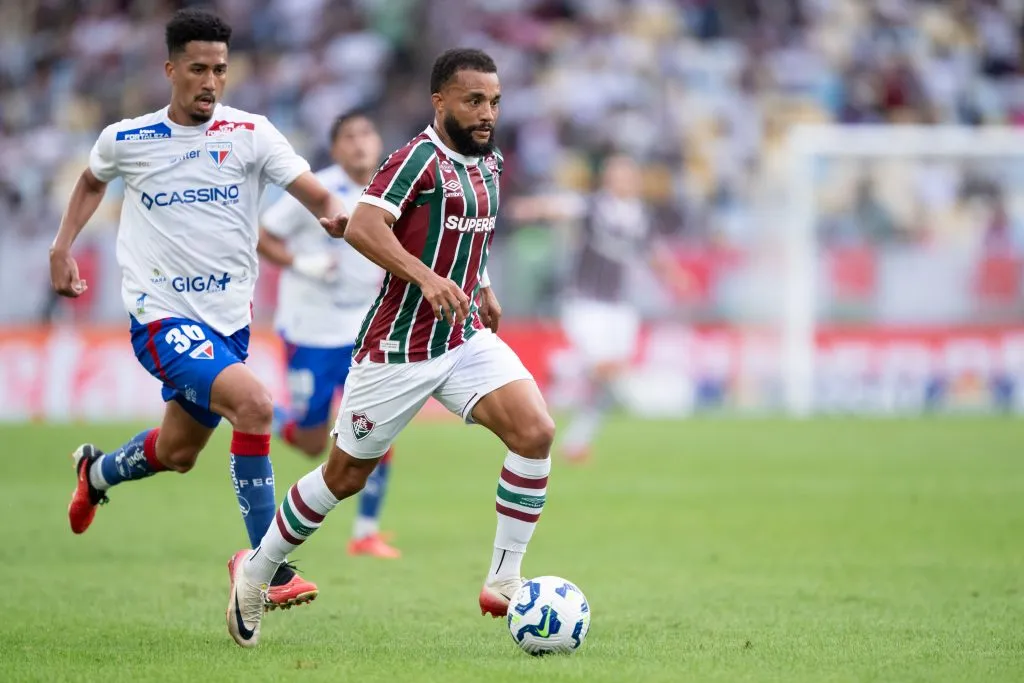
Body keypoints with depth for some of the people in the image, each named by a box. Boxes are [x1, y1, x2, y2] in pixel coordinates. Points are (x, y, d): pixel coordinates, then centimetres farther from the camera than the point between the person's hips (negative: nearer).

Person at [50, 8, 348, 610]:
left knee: (177, 453, 20)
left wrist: (336, 214, -36)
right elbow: (93, 180, 22)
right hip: (163, 317, -3)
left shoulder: (250, 133, -4)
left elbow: (314, 193, -14)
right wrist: (63, 246, 13)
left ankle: (96, 473, 56)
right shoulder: (128, 139, -2)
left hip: (230, 320, 4)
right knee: (253, 402, -28)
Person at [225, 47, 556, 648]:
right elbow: (362, 227, -30)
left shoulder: (490, 163, 8)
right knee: (347, 475, 6)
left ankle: (505, 584, -8)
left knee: (536, 432, -16)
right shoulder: (421, 158, -17)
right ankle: (255, 572, 29)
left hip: (466, 340, 6)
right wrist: (426, 278, -40)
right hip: (398, 347, -6)